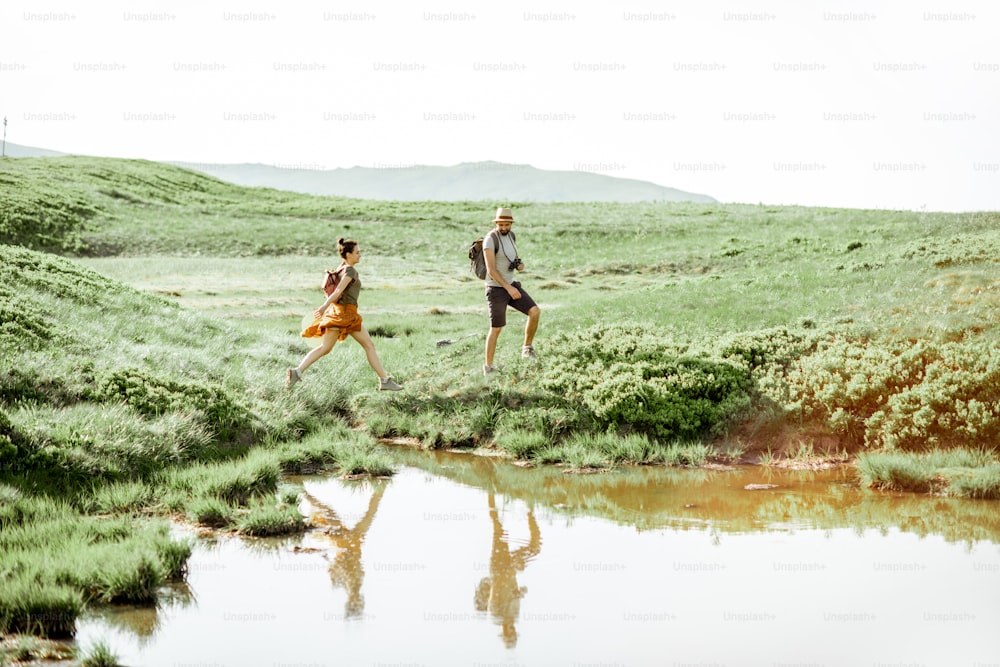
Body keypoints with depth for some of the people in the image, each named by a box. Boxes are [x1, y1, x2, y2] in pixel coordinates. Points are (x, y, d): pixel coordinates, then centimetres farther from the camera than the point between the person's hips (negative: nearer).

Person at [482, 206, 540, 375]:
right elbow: (491, 270, -24)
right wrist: (509, 288, -27)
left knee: (535, 311, -8)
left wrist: (520, 264, -4)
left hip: (511, 285, 7)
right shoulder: (490, 240, -20)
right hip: (496, 289, -7)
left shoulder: (510, 236, 6)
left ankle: (527, 348, 8)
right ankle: (488, 367, 12)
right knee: (496, 329, -2)